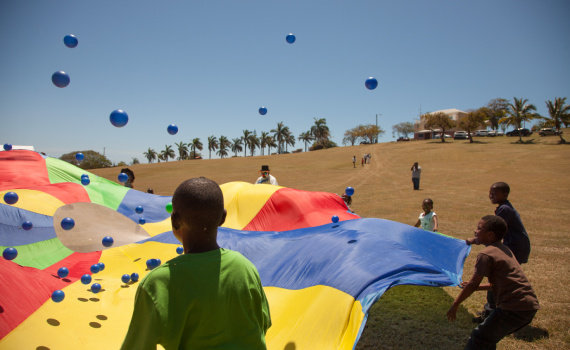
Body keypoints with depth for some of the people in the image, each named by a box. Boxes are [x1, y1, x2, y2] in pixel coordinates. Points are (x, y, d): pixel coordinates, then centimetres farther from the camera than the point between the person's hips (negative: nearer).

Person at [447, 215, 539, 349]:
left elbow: (473, 284, -10)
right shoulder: (505, 250, 17)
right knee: (489, 338, 22)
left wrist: (455, 305, 0)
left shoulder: (486, 254, -11)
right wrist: (477, 287, 29)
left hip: (514, 308, -9)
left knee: (479, 339, -2)